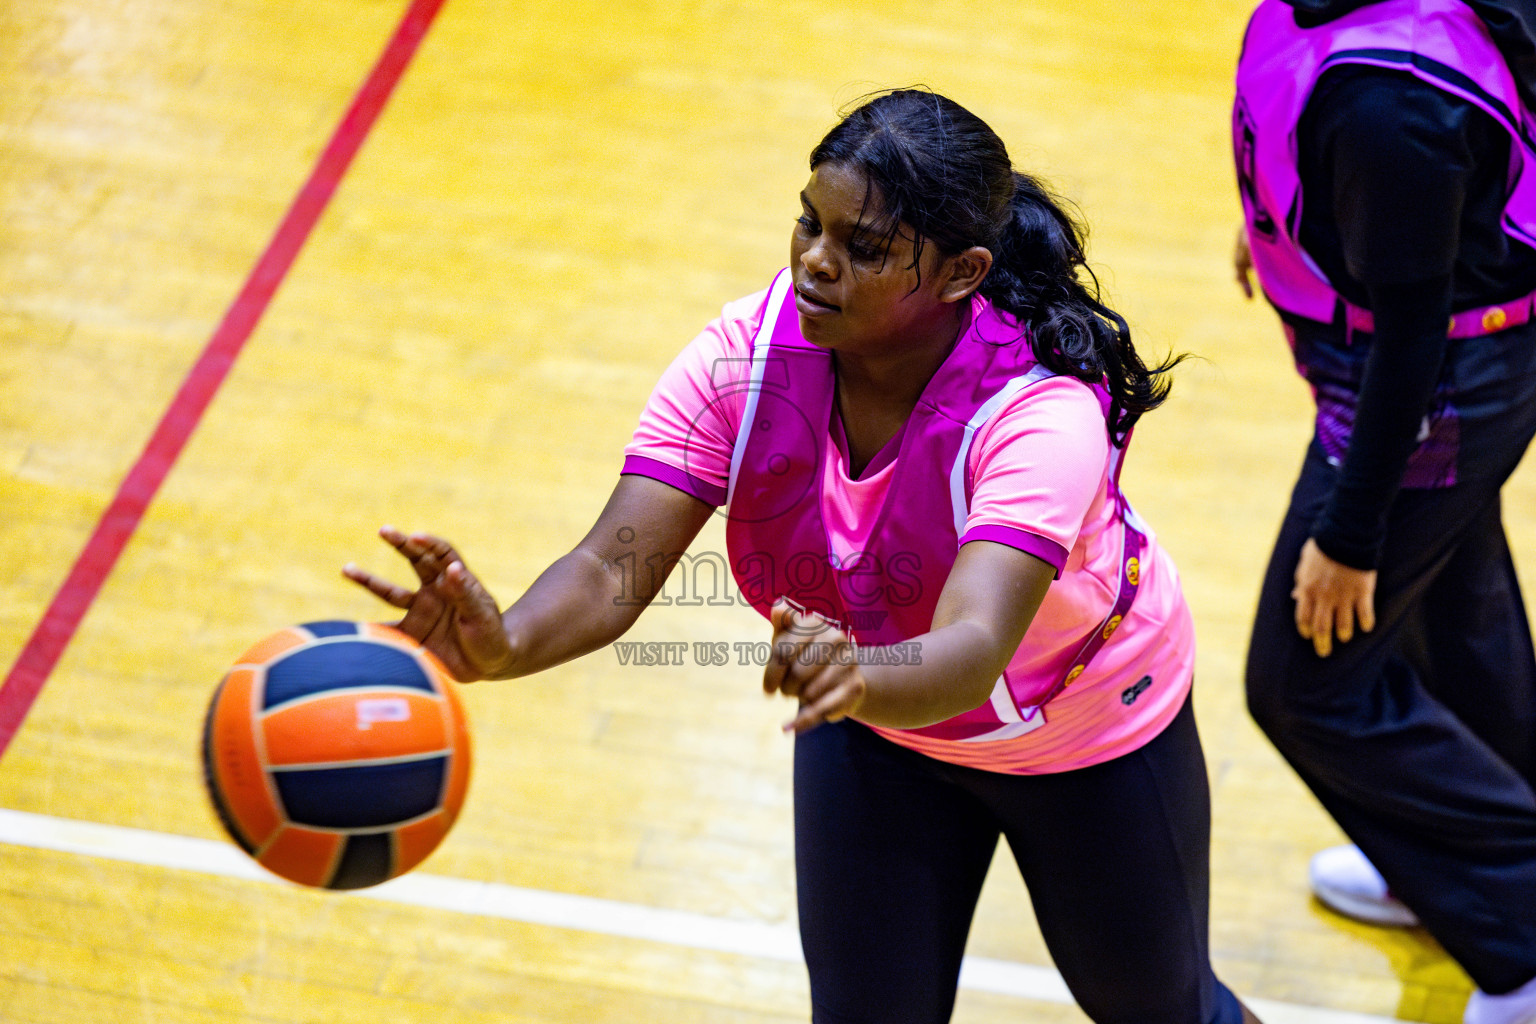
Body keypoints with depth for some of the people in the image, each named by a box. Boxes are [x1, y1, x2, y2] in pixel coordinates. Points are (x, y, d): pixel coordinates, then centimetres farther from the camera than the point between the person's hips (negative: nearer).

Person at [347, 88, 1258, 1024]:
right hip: (873, 726, 3)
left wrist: (859, 676, -74)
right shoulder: (742, 357, -26)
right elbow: (614, 568, -33)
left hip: (1085, 728, -3)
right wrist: (504, 645, -55)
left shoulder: (1039, 411, -39)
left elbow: (971, 652, -52)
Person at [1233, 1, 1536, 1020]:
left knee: (1311, 687, 5)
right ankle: (1453, 872, 49)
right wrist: (1282, 225, 29)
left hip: (1427, 399, -9)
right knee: (1447, 610, 27)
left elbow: (1410, 332, -29)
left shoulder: (1388, 101, -37)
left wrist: (1350, 534, -20)